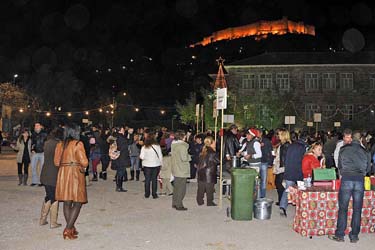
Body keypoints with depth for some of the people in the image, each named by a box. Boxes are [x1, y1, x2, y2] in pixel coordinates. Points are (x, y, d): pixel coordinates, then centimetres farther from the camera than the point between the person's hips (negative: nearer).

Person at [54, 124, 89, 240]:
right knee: (77, 203, 2)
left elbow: (56, 162, 8)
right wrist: (84, 166, 7)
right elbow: (84, 162, -14)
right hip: (75, 175, -6)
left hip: (63, 174, 6)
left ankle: (71, 228, 22)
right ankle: (68, 230, -5)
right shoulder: (78, 144, -9)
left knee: (67, 202, 13)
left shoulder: (60, 145, 7)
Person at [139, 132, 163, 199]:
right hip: (156, 165, 0)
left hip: (146, 165, 0)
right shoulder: (157, 146, -6)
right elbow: (160, 156, -3)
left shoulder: (144, 147, -7)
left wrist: (140, 156, 13)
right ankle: (154, 194, 7)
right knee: (154, 179, 7)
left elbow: (142, 157, -9)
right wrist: (161, 163, 8)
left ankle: (147, 194, 13)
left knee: (147, 179, 9)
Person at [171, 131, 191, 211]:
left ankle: (174, 203, 27)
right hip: (182, 170, -8)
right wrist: (190, 156, -3)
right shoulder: (182, 145, -20)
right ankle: (179, 205, 7)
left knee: (177, 187, 19)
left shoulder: (173, 144, 6)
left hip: (175, 169, 8)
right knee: (181, 188, 2)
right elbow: (184, 158, -23)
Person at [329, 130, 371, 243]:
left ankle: (340, 235, 7)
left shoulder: (343, 149, 8)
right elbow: (368, 168, 21)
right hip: (360, 180, 1)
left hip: (346, 179, -1)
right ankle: (354, 236, 15)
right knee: (357, 209, 9)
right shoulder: (365, 152, 11)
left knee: (343, 208, 4)